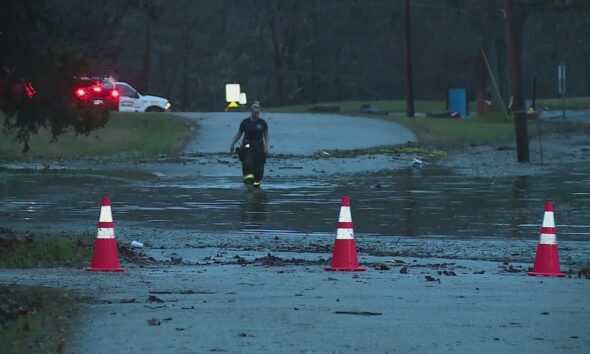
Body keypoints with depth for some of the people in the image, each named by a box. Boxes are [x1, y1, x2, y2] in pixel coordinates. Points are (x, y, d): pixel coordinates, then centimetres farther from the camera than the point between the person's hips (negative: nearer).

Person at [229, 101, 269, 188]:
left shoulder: (262, 123, 1)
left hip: (259, 146, 1)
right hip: (247, 146, -1)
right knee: (247, 163, -20)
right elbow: (238, 134, 7)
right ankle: (248, 180, -26)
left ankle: (257, 182, 12)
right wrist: (232, 144, 2)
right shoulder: (245, 122, 0)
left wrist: (266, 146, -6)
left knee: (259, 165, -1)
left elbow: (266, 136, 5)